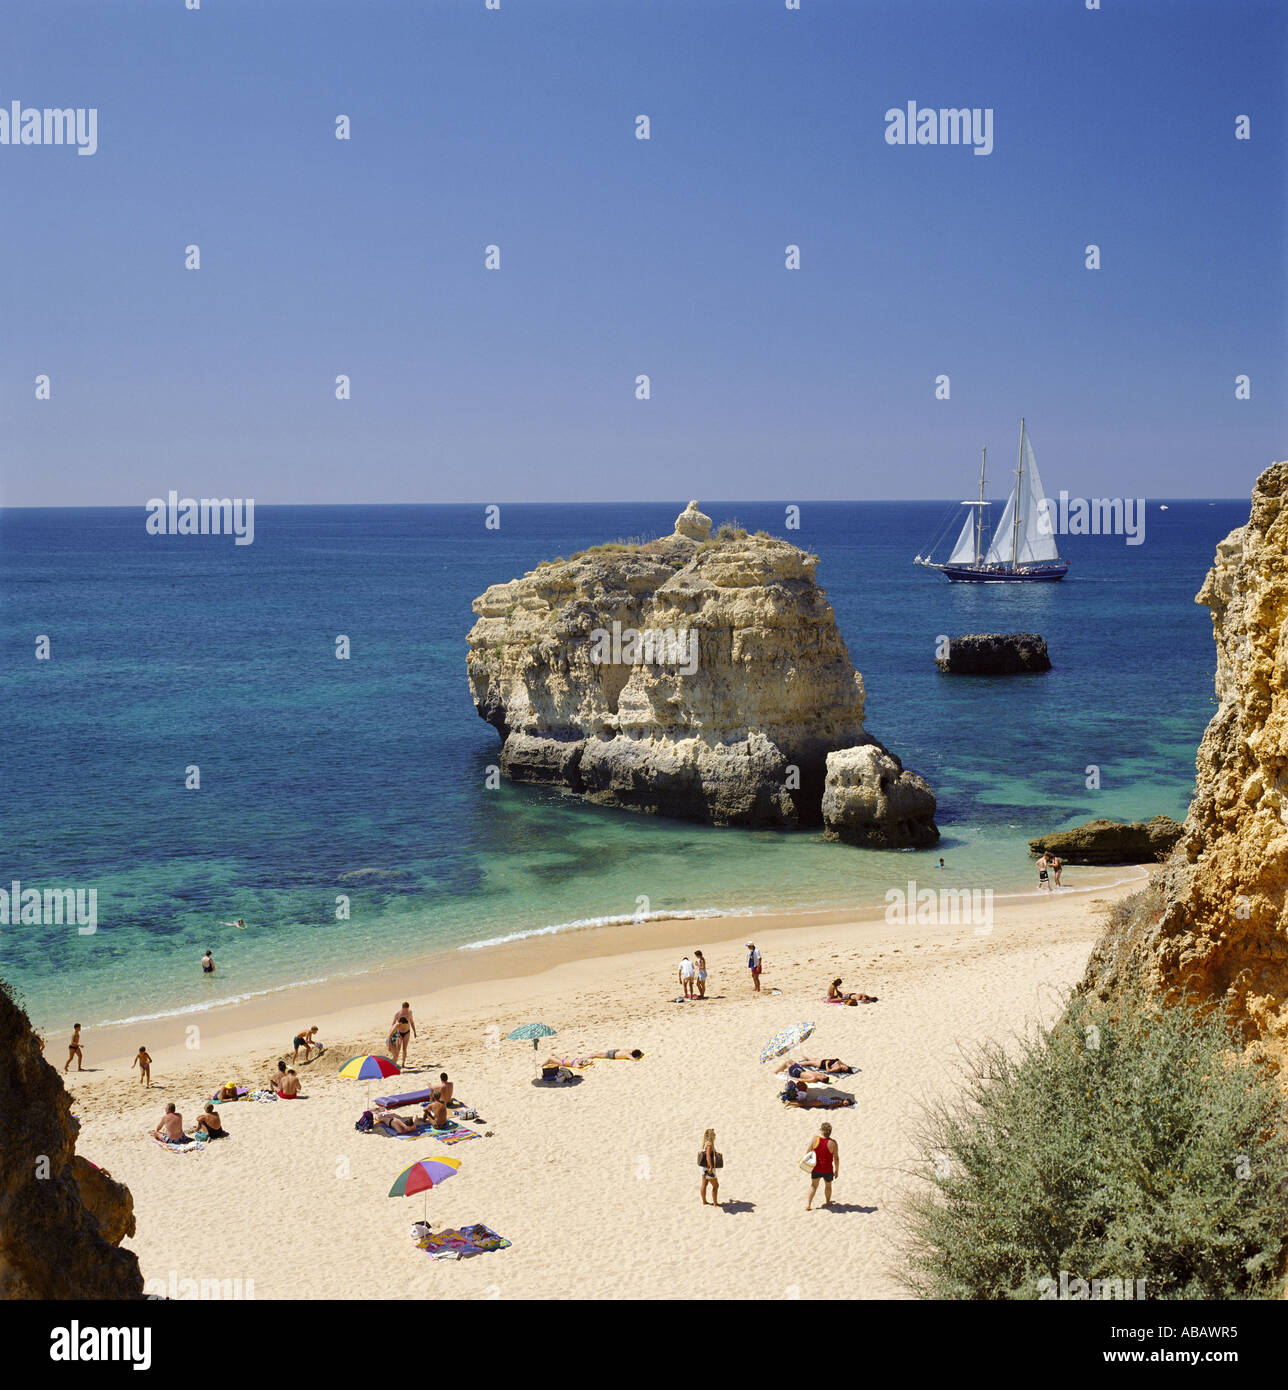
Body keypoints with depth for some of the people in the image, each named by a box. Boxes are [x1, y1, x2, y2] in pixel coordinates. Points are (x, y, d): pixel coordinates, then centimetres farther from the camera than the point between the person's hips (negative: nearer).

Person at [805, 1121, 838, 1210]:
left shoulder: (815, 1139, -15)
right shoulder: (832, 1143, -18)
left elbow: (808, 1152, -5)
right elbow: (836, 1158, -12)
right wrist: (836, 1170, 2)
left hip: (816, 1169, 1)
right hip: (828, 1170, -1)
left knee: (813, 1185, 19)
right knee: (828, 1185, 25)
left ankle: (808, 1204, 14)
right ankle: (827, 1202, 42)